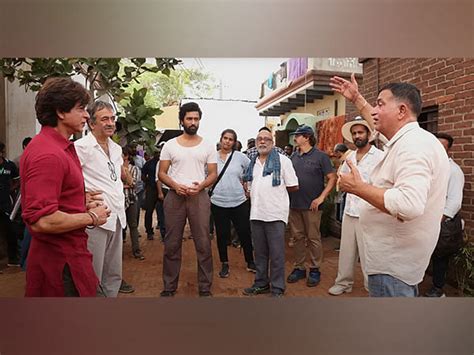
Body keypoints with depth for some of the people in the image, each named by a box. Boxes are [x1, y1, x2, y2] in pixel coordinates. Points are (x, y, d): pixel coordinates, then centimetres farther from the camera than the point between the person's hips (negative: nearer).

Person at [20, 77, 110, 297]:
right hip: (61, 260, -10)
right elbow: (42, 221, -29)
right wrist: (91, 217, -16)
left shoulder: (60, 146, 10)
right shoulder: (48, 154, -22)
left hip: (66, 252, 10)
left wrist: (82, 202, 9)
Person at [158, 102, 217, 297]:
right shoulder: (170, 145, 6)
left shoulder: (208, 146, 6)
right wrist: (175, 186, -14)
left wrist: (201, 186, -15)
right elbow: (161, 173, 5)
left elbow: (213, 174, 4)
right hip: (175, 196, 1)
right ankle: (169, 286, 22)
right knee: (172, 244, 8)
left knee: (203, 244, 2)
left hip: (199, 197, 0)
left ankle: (205, 288, 15)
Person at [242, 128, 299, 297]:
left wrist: (277, 189, 5)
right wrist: (252, 193, 6)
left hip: (275, 213, -5)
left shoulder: (282, 160, -3)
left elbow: (293, 186, -3)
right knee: (260, 252, 15)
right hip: (256, 213, 5)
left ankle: (277, 288, 17)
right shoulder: (252, 162, 14)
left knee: (276, 253, 3)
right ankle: (261, 283, 30)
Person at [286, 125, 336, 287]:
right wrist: (286, 197, 6)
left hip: (312, 206, -5)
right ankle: (299, 268, 24)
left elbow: (332, 178, -8)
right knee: (297, 237, 11)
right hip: (294, 204, 5)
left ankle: (315, 270, 18)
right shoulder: (293, 157, 12)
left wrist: (321, 197, -16)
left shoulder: (320, 156, -5)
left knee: (313, 238, 4)